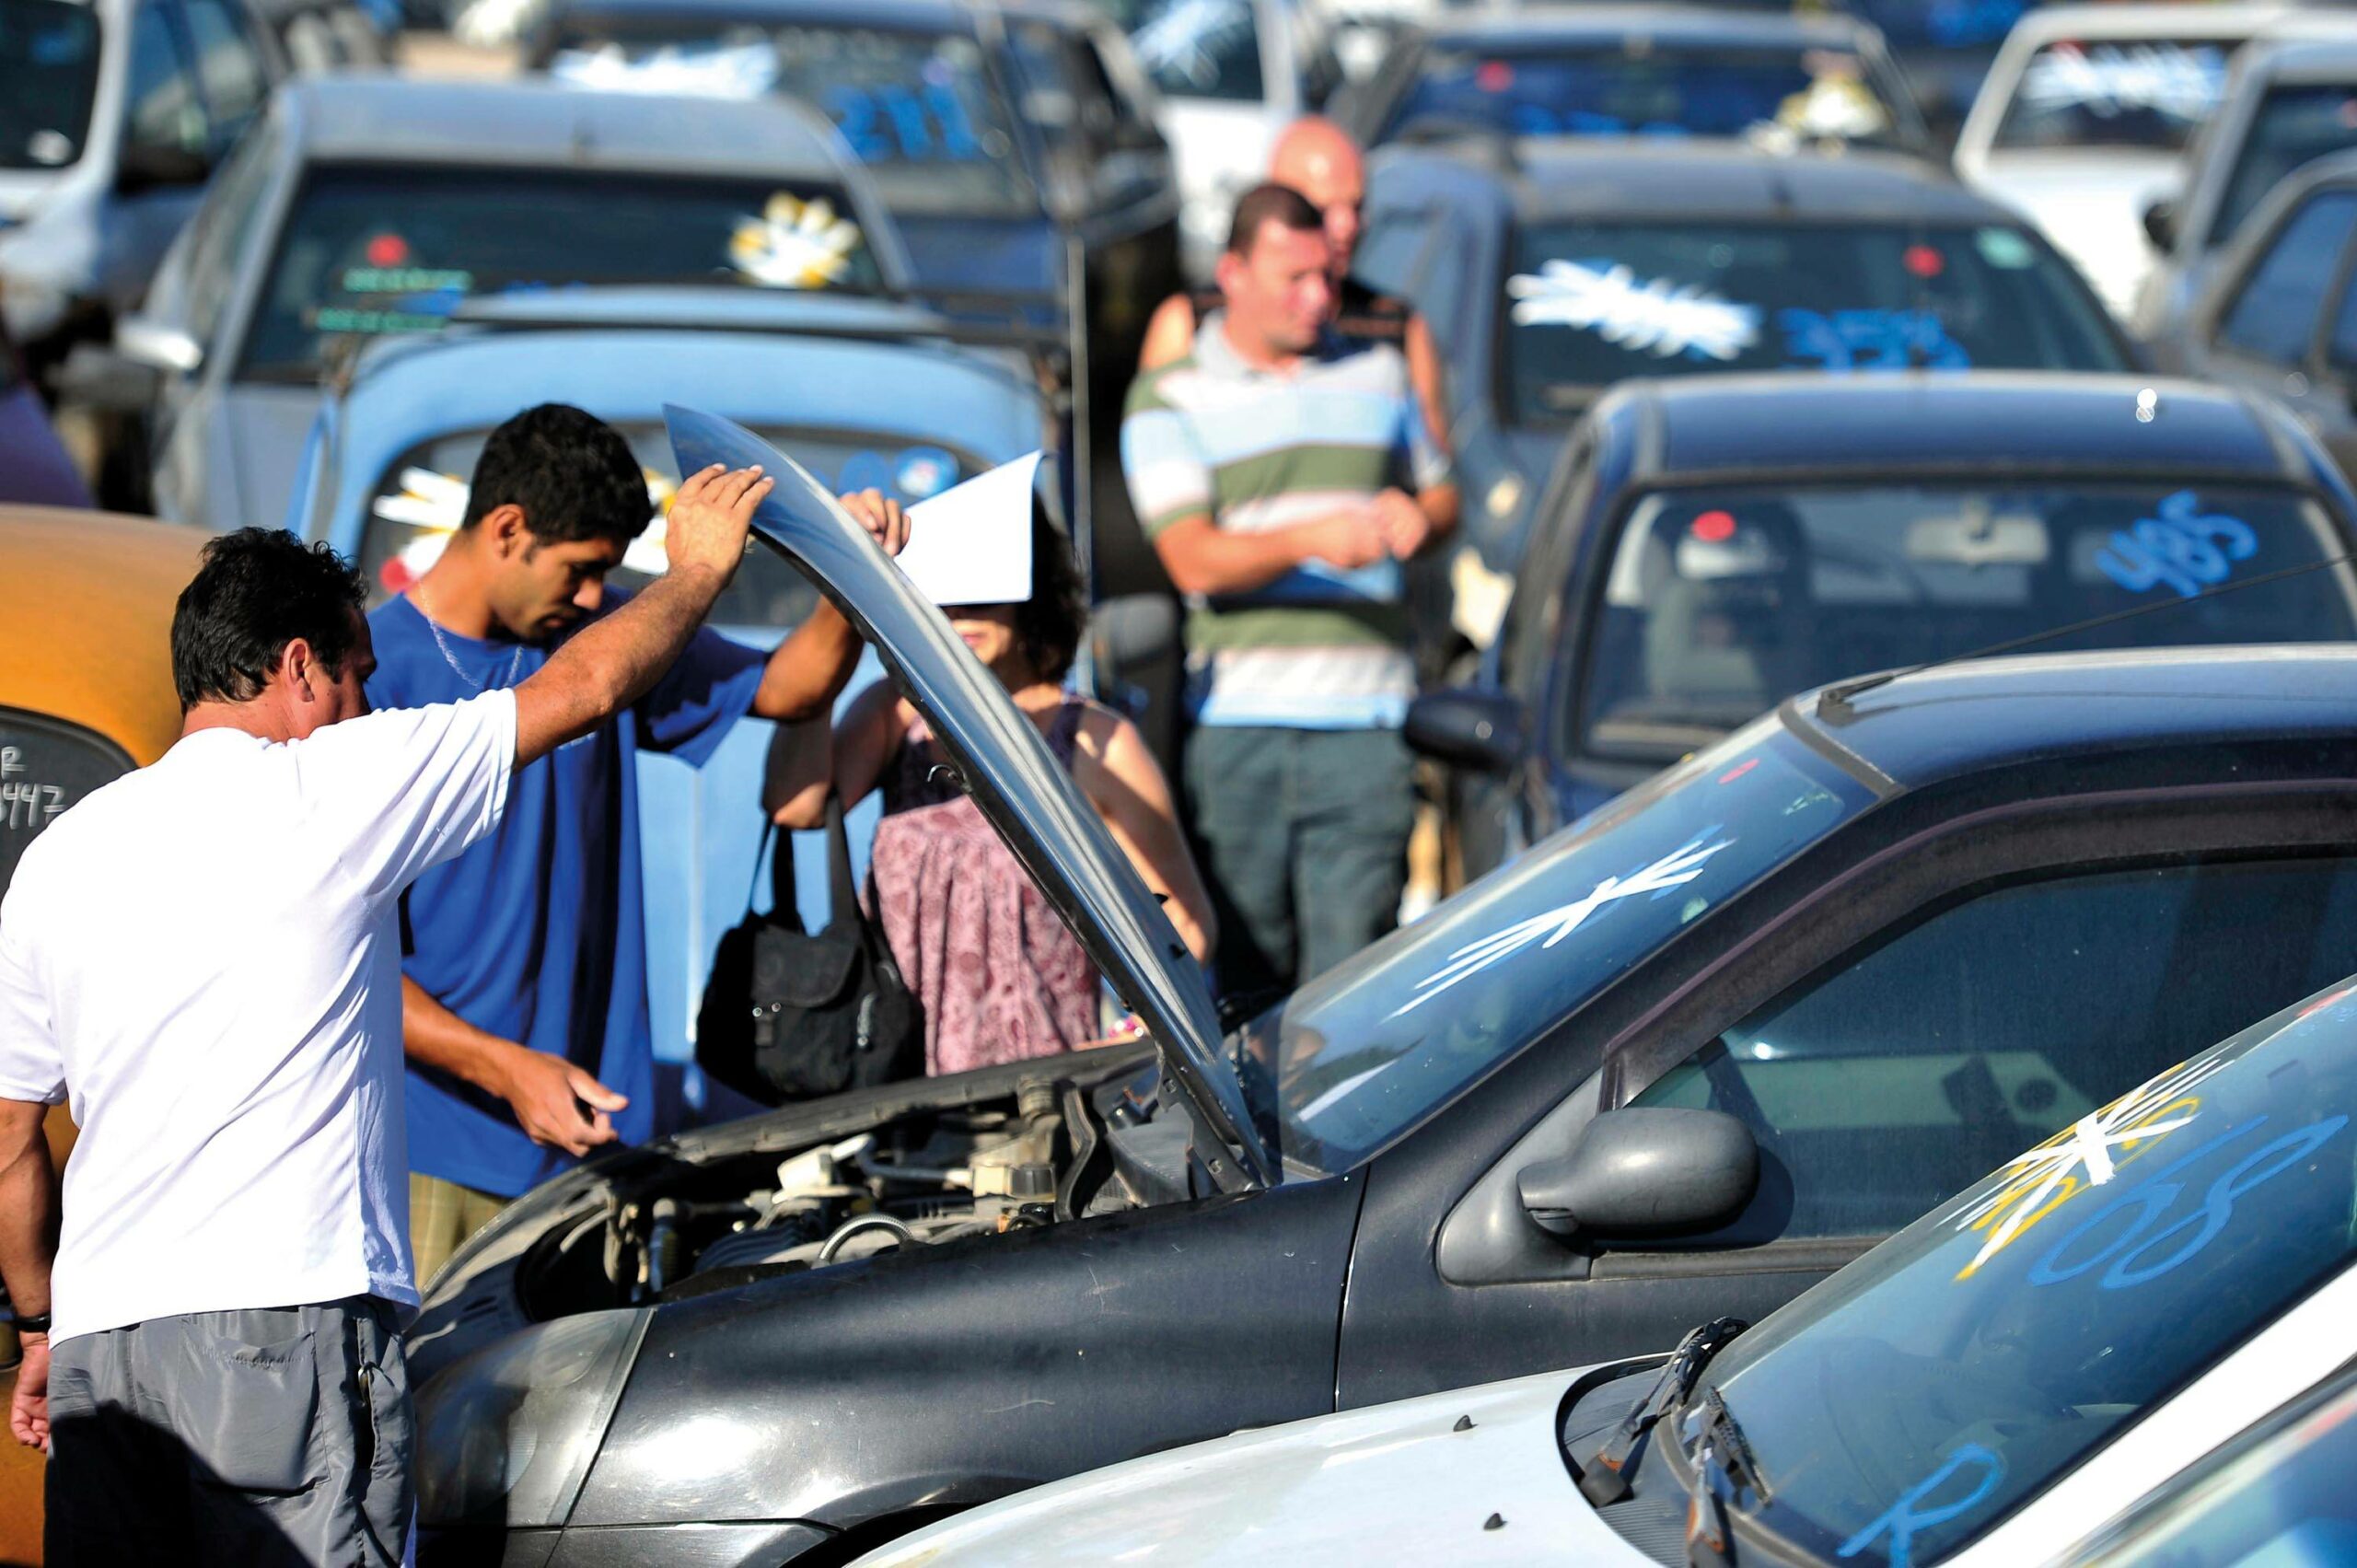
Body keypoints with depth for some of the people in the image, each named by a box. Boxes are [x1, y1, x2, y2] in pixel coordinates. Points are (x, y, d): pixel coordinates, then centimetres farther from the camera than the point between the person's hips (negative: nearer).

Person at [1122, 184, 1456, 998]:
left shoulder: (1378, 372, 17)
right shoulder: (1170, 396, 5)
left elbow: (1442, 492, 29)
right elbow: (1193, 560, -7)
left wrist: (1416, 516, 3)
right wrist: (1309, 540, -25)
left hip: (1365, 719, 2)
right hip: (1238, 718, -2)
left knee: (1349, 964, -5)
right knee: (1245, 964, 0)